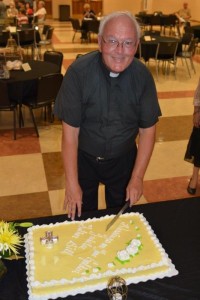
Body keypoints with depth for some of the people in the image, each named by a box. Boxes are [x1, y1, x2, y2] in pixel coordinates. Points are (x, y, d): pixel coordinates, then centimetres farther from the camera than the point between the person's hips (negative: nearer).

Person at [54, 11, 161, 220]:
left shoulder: (142, 75, -16)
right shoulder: (79, 71, -23)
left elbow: (147, 130, -8)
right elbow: (70, 132, -20)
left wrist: (137, 178, -11)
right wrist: (72, 184, -19)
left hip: (124, 159, 2)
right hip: (83, 158, -1)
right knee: (82, 215, 21)